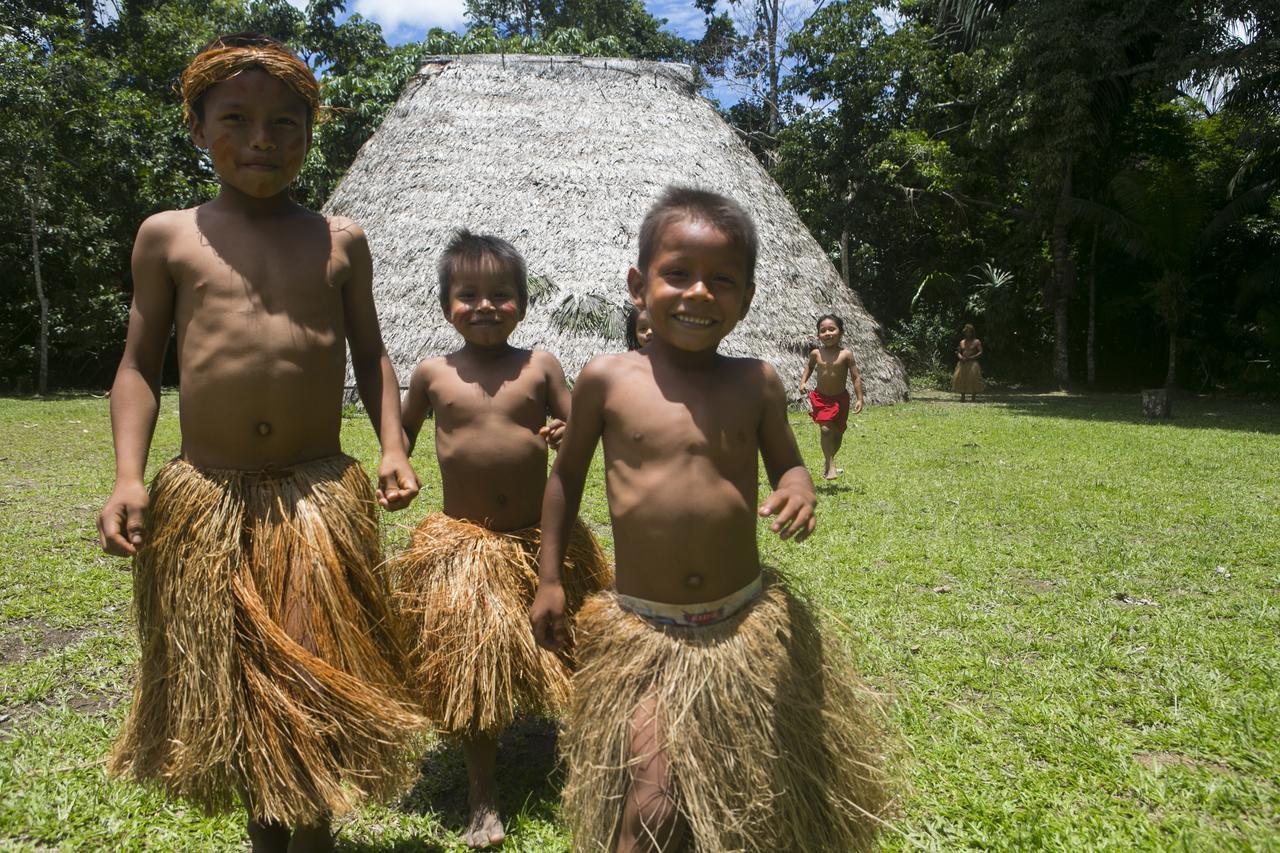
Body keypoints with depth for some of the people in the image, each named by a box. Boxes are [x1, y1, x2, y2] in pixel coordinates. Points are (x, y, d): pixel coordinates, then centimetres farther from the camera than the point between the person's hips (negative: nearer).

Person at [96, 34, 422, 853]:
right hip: (204, 499, 1)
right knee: (224, 684, 14)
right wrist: (129, 475, -5)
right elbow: (140, 364, 7)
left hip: (320, 495, -1)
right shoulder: (168, 236, 5)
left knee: (317, 686, 4)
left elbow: (370, 352, 11)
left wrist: (393, 443, -4)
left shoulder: (341, 240, 6)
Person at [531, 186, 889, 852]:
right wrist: (549, 579, 6)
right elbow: (566, 476, 7)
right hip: (642, 632, -2)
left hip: (747, 625, 3)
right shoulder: (607, 379, -6)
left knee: (764, 800, 17)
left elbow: (786, 465, 12)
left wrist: (798, 489, -13)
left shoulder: (757, 383, -2)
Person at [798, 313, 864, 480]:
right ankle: (831, 466, -9)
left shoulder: (846, 355, -12)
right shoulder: (816, 353, -6)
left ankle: (828, 459, 34)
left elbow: (856, 377, -8)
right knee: (825, 429, -15)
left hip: (840, 399, 1)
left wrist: (859, 399, -13)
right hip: (821, 398, 0)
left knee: (838, 432, 11)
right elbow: (809, 366, 15)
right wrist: (803, 382, 0)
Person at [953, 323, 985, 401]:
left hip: (972, 364, -4)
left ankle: (973, 396, -6)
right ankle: (962, 397, 3)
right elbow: (958, 352, 17)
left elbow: (980, 353, -5)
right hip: (962, 363, 4)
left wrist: (970, 358, -14)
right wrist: (960, 357, -6)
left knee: (973, 381, -12)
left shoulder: (976, 342, 2)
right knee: (961, 379, -4)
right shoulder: (962, 342, 15)